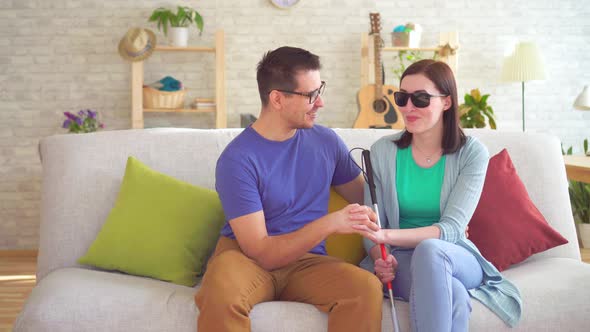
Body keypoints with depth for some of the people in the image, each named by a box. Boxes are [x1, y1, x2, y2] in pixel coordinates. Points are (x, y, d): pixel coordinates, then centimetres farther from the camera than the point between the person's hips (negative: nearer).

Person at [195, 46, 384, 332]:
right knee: (221, 292, -39)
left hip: (307, 260, 4)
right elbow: (262, 253, -16)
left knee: (367, 287, -28)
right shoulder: (238, 158, -13)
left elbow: (366, 200, 13)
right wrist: (329, 223, -27)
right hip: (244, 256, -3)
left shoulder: (327, 141, 3)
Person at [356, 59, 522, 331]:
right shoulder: (383, 151, -1)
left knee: (429, 250, -37)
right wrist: (380, 259, -22)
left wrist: (387, 235, -32)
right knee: (453, 296, -35)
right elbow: (374, 227, 1)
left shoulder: (472, 153, -5)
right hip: (400, 261, 0)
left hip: (456, 259, 1)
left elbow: (451, 229, -16)